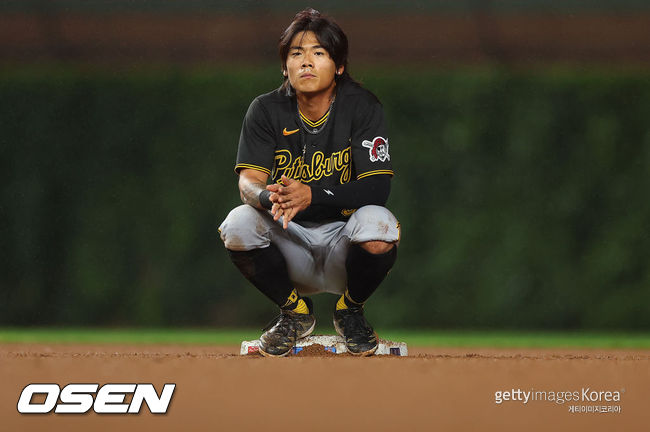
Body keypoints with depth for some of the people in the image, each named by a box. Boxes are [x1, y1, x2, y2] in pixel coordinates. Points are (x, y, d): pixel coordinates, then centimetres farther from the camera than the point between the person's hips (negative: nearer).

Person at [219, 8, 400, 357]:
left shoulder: (362, 106, -9)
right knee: (238, 224, -27)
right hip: (288, 241, 2)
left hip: (343, 240, -2)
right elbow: (248, 183, -14)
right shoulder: (266, 110, -3)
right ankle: (294, 312, 1)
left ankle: (350, 309, -1)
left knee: (377, 223, -34)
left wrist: (311, 194, -35)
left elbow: (377, 188, -19)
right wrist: (270, 198, -41)